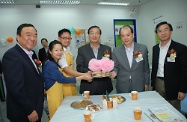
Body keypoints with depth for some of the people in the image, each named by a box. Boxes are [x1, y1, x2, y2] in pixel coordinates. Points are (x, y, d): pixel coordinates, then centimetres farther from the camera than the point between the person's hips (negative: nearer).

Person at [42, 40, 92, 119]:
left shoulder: (55, 63, 9)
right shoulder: (50, 65, -19)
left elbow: (59, 78, 7)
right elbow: (62, 79, -22)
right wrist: (82, 77, -20)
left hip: (58, 95, 9)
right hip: (53, 97, -9)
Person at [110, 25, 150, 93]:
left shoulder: (143, 48, -3)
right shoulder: (116, 51, -3)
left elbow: (146, 68, 4)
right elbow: (115, 67, 4)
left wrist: (146, 83, 6)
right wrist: (114, 72, -17)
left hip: (139, 87, 0)